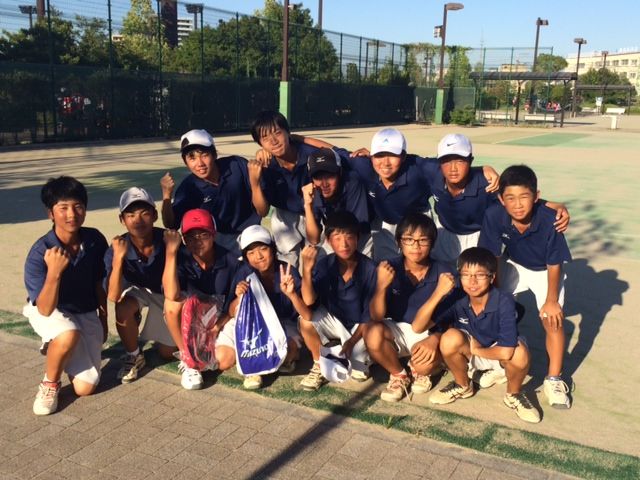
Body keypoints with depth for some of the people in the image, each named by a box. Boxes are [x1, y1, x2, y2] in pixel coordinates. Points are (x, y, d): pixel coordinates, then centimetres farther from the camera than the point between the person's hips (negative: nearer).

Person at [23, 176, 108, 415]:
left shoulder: (95, 240, -15)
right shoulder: (40, 253, -27)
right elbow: (45, 309, -30)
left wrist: (103, 319, 11)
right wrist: (54, 272, -45)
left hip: (86, 314, 4)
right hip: (49, 312, -3)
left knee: (85, 388, -4)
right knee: (69, 335, -40)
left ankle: (55, 346, 26)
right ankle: (50, 384, -8)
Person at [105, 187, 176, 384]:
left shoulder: (167, 240, -32)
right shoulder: (116, 249, -29)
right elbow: (113, 297, -40)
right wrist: (118, 258, -47)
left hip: (164, 293, 0)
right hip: (137, 290, 0)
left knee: (167, 352, 2)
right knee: (123, 308, -35)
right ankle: (133, 356, -7)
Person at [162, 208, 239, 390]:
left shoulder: (230, 261, -16)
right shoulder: (181, 259, -18)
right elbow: (171, 295, -38)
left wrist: (219, 324, -16)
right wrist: (171, 251, -38)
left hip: (220, 320, 0)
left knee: (226, 360, -25)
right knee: (174, 302, -32)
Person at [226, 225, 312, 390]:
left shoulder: (288, 272, -21)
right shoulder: (245, 272, -16)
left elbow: (307, 316, -24)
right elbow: (232, 313, -11)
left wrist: (292, 294, -43)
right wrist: (239, 297, -33)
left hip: (284, 325, -2)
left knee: (285, 354, -33)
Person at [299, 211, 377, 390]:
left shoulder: (369, 268, -22)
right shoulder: (324, 265, -17)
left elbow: (370, 312, -15)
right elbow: (309, 301, -29)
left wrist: (353, 340, -21)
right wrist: (307, 269, -41)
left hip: (360, 325, -2)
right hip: (333, 320, 2)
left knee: (359, 366, -24)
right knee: (306, 320, -27)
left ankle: (359, 357, 16)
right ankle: (320, 365, -1)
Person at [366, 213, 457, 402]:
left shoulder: (443, 272, -13)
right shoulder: (390, 268, -11)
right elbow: (376, 317, -14)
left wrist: (434, 339, -29)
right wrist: (381, 286, -31)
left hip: (429, 333, -1)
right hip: (397, 329, 2)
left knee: (424, 363, -33)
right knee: (372, 332, -31)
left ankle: (420, 372, 10)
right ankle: (399, 375, 0)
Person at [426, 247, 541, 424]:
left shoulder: (504, 302, -30)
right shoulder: (457, 302, -21)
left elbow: (506, 352, -37)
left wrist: (476, 349, -20)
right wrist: (439, 292, -38)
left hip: (498, 354, -2)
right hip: (470, 354, 2)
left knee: (519, 353, -36)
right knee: (450, 338, -30)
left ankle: (513, 395, -1)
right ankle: (463, 387, 2)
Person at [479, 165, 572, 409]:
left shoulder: (549, 220, -36)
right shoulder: (494, 216, -32)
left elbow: (554, 265, -21)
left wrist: (551, 300, -12)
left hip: (544, 271, -2)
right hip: (514, 265, 2)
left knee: (552, 320, -10)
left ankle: (554, 379, 6)